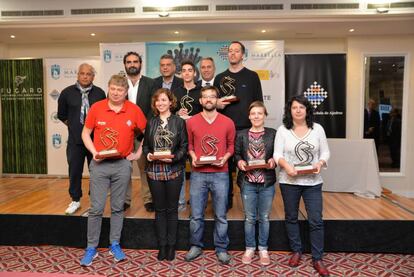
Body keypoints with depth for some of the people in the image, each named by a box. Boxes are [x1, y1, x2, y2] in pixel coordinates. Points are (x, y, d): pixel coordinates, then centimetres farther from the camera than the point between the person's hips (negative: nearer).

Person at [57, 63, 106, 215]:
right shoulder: (67, 92, 0)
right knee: (74, 171, 9)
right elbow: (61, 114, 12)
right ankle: (75, 200, 26)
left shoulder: (99, 93, -3)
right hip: (75, 140, 1)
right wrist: (74, 126, 9)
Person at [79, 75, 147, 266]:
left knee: (118, 207, 11)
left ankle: (115, 245, 26)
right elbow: (85, 133, 7)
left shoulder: (134, 110, -3)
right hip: (99, 164, 0)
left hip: (123, 164, 0)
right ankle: (91, 248, 18)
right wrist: (93, 152, -7)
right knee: (96, 208, 3)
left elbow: (146, 133, 9)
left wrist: (138, 153, 4)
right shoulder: (96, 108, -2)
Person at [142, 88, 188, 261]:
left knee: (172, 209, 8)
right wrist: (148, 154, -9)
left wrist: (174, 157, -18)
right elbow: (145, 145, 12)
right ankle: (162, 245, 22)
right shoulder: (151, 123, 10)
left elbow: (184, 146, -3)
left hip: (174, 170, -2)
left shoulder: (179, 122, 0)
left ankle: (171, 245, 21)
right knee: (160, 209, 11)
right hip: (154, 170, 3)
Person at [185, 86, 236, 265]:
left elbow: (231, 145, 8)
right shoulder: (191, 122, 2)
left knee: (220, 215, 9)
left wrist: (225, 158, -9)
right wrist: (193, 157, -7)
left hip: (220, 174, 0)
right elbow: (189, 144, 11)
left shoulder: (228, 123, 1)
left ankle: (221, 249, 25)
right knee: (196, 215, 9)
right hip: (198, 174, 1)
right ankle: (196, 246, 28)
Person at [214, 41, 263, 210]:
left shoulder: (252, 76, 6)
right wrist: (217, 104, -6)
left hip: (247, 128, -2)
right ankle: (226, 200, 19)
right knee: (225, 165, 6)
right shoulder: (219, 78, 13)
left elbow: (259, 103, 4)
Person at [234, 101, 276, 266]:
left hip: (267, 183, 0)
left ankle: (263, 249, 28)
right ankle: (249, 248, 28)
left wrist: (274, 161, -18)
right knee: (249, 218, 11)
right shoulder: (241, 134, 4)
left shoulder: (273, 134, 1)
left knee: (264, 218, 12)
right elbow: (236, 153, 4)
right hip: (247, 182, 0)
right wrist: (239, 162, -16)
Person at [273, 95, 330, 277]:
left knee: (316, 220, 0)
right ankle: (296, 251, 32)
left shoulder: (317, 129, 3)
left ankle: (317, 259, 14)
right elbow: (277, 154, -6)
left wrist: (320, 163, -15)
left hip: (313, 182, 1)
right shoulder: (283, 130, -2)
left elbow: (325, 152, 5)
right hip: (289, 181, 0)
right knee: (291, 218, 13)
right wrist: (286, 165, -24)